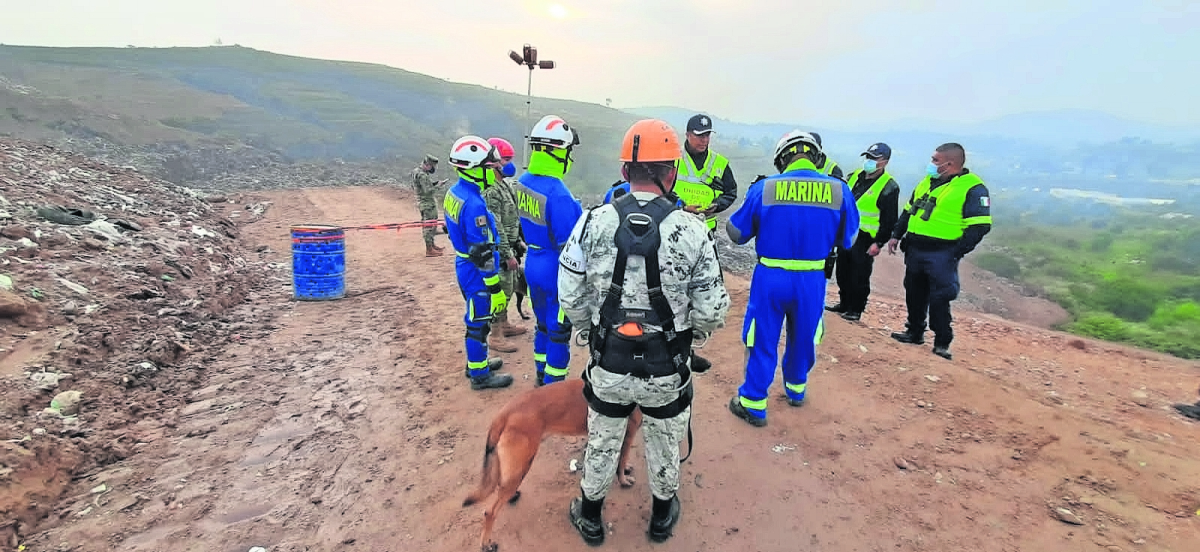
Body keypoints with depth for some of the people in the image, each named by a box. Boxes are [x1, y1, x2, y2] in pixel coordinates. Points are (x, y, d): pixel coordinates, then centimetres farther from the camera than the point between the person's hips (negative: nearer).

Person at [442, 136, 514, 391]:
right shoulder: (474, 204, -26)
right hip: (476, 272, -10)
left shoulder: (454, 192, 5)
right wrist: (495, 287, -19)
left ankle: (477, 362, 38)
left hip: (463, 264, 10)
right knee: (479, 323, 4)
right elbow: (482, 252, -25)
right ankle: (479, 375, 19)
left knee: (477, 319, 22)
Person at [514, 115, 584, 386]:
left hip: (532, 264, 8)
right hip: (555, 270, -8)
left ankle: (542, 375, 39)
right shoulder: (558, 194, -26)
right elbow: (568, 246, -23)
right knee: (559, 331, 7)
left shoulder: (523, 182, 0)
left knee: (543, 322, 24)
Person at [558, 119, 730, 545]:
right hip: (667, 370, -1)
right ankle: (662, 516, 49)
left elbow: (571, 297, -8)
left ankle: (590, 518, 46)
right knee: (664, 445, 24)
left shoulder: (593, 223, -12)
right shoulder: (691, 231, -16)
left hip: (608, 365, 1)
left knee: (602, 443, 23)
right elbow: (712, 314, -13)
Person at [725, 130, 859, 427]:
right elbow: (848, 239, 6)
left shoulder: (763, 188, -9)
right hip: (812, 281, 2)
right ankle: (796, 388, 44)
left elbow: (737, 233, -1)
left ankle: (754, 404, 20)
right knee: (803, 338, 23)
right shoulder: (840, 190, -5)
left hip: (770, 278, -2)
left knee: (763, 340, 12)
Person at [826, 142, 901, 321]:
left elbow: (889, 219, -11)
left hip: (865, 239, -7)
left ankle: (856, 309, 14)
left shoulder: (889, 187, -10)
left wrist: (879, 243, -14)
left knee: (859, 277, 0)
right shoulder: (855, 176, 9)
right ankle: (844, 304, 29)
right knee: (843, 273, 14)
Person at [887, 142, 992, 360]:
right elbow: (908, 211, 21)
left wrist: (957, 253, -20)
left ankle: (942, 342, 9)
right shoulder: (928, 181, 13)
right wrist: (896, 235, 14)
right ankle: (914, 332, 29)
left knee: (939, 298, -5)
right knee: (914, 294, 14)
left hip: (941, 255, -7)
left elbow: (980, 226, -15)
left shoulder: (973, 188, -10)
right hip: (914, 250, 7)